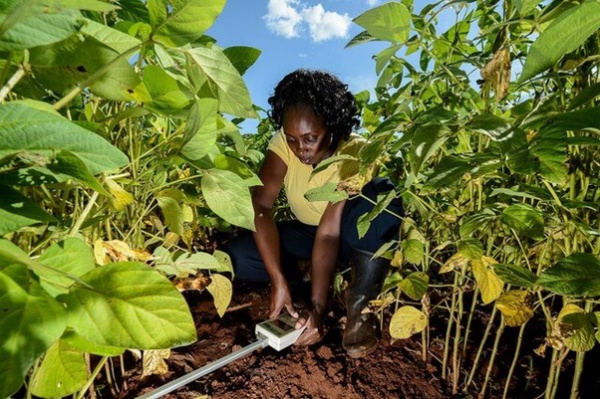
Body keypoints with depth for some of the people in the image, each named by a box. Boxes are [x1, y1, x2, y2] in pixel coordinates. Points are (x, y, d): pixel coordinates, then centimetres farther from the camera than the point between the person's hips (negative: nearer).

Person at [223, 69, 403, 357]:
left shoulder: (356, 154, -27)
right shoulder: (283, 142, -18)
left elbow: (330, 231, -33)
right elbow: (260, 206, -27)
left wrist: (317, 307, -38)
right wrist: (279, 281, -35)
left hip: (351, 236, -2)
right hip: (305, 231, 3)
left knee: (381, 195, -37)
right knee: (233, 258, -20)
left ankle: (360, 302, -20)